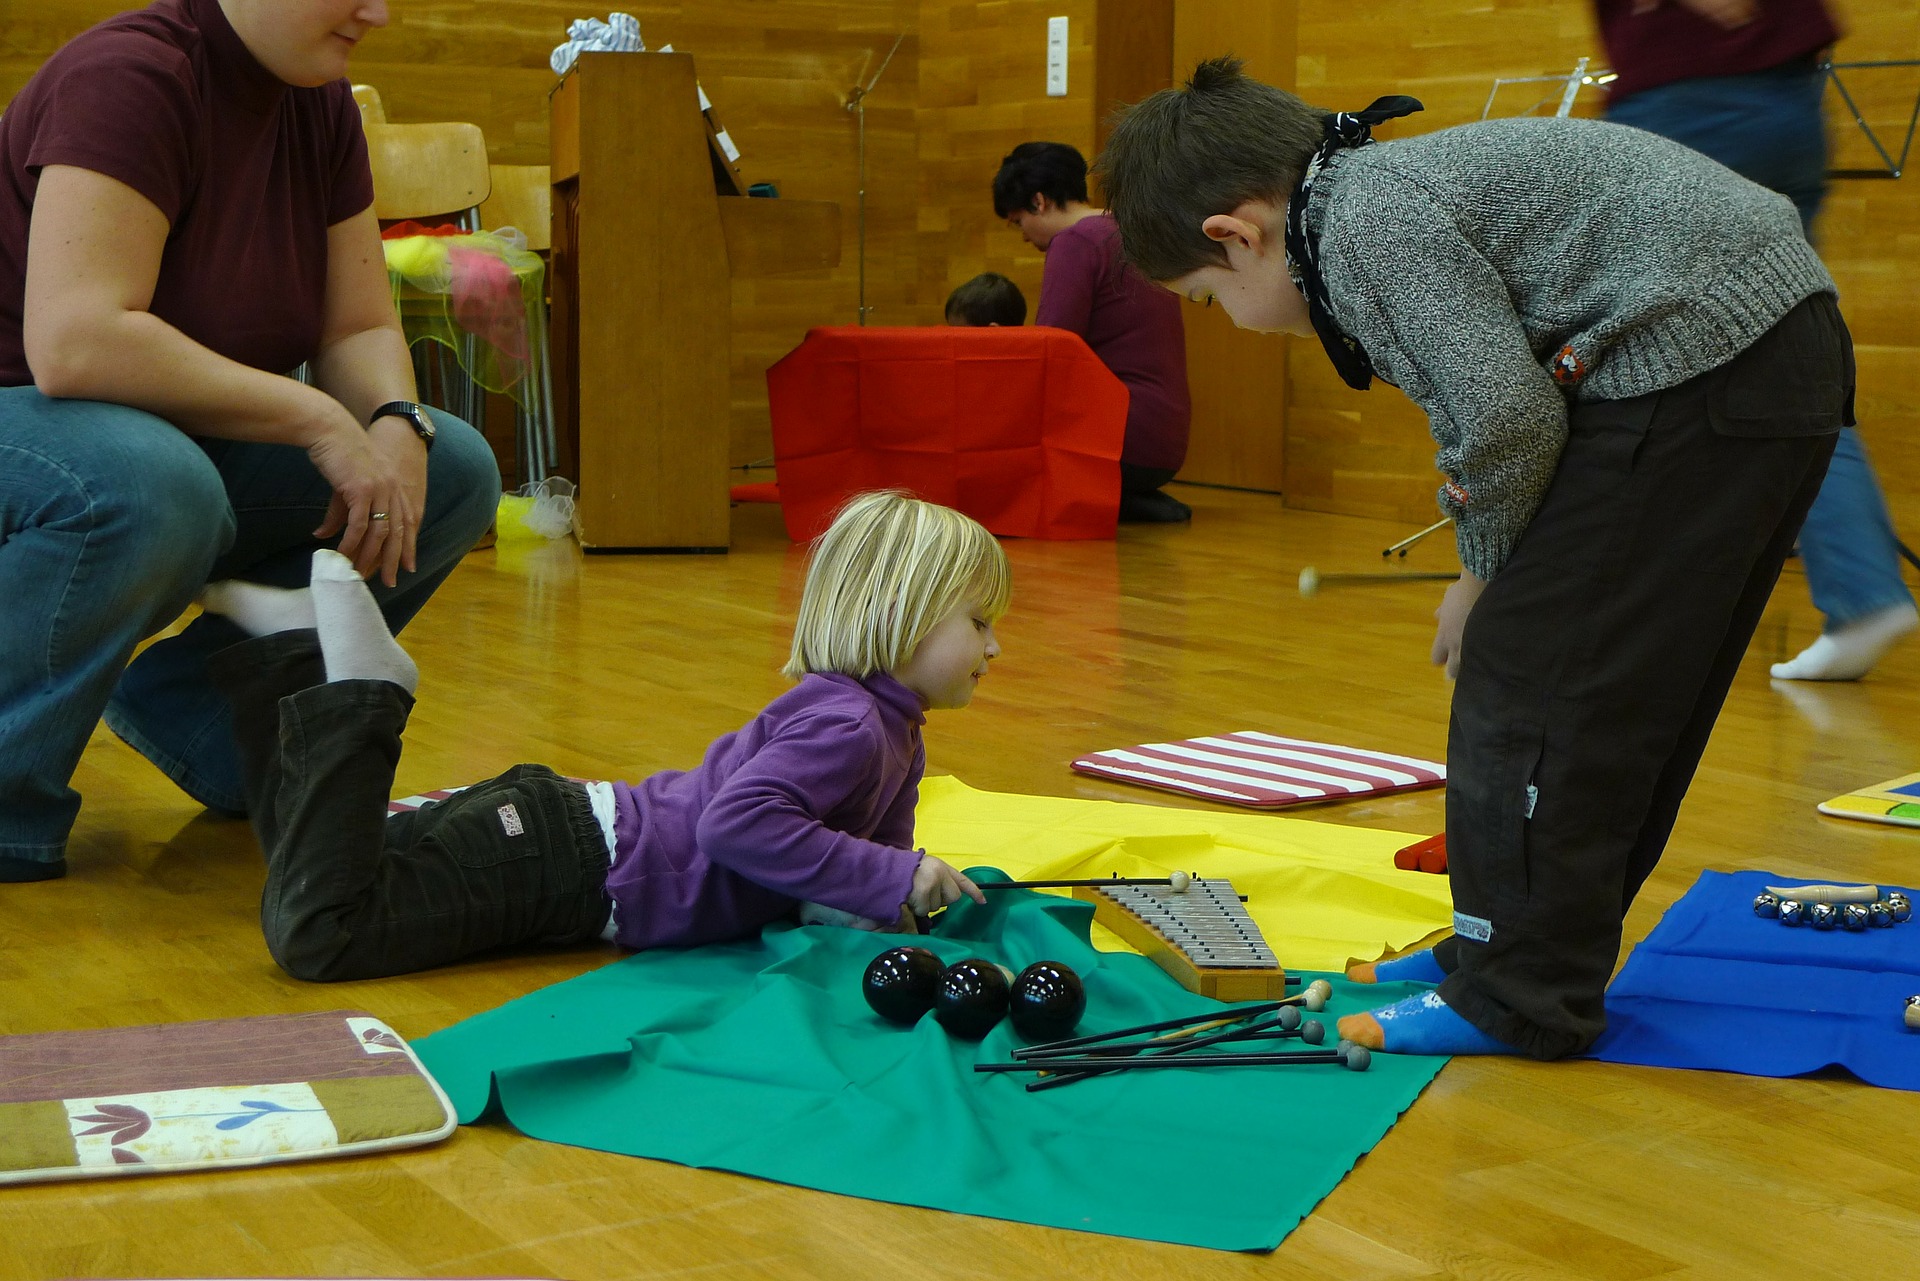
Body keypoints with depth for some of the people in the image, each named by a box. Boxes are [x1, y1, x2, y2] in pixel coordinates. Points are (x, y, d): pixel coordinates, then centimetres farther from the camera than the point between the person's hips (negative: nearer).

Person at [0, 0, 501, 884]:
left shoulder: (319, 104, 1)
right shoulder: (128, 76, -23)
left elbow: (361, 331, 5)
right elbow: (73, 343, -34)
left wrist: (397, 427, -18)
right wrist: (315, 419, -30)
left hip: (188, 440, 8)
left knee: (453, 474, -7)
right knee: (150, 488, -41)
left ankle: (186, 706, 2)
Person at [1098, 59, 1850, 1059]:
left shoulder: (1369, 216, -13)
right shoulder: (1384, 190, 19)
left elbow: (1508, 416, -19)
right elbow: (1486, 401, 22)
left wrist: (1489, 569, -2)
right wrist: (1491, 580, 14)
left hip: (1700, 365, -11)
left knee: (1535, 673, -4)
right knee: (1624, 696, 17)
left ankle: (1520, 998, 3)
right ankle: (1510, 946, 29)